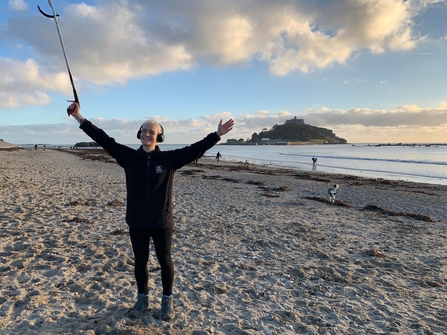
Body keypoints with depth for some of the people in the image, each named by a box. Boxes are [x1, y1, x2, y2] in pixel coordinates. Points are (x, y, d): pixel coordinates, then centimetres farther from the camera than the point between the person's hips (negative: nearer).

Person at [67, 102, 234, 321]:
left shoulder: (169, 158, -6)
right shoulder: (128, 157, -1)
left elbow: (195, 149, -12)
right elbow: (104, 140, -3)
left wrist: (217, 135, -20)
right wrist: (81, 119, -6)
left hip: (161, 222, -2)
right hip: (136, 222, 2)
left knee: (165, 261, 12)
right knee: (140, 261, 17)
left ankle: (168, 301, 33)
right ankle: (142, 299, 38)